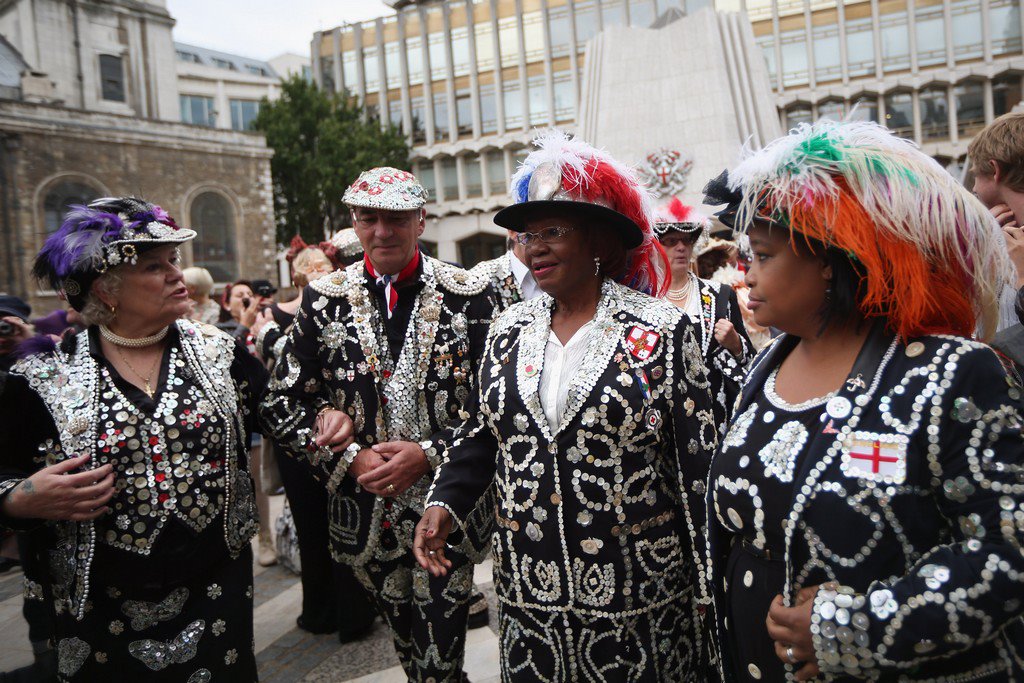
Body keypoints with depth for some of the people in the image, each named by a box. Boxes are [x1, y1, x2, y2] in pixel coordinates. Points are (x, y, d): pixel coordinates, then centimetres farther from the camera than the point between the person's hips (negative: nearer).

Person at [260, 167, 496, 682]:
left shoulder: (467, 296, -5)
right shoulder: (325, 299, 0)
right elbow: (281, 407, 1)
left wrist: (428, 454, -17)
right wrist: (350, 458, -11)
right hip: (366, 513, 3)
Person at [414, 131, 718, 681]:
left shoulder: (662, 330, -9)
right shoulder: (509, 330, 5)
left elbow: (697, 462, -8)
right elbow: (482, 435, 12)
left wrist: (711, 586, -7)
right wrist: (445, 502, -3)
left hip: (638, 595, -4)